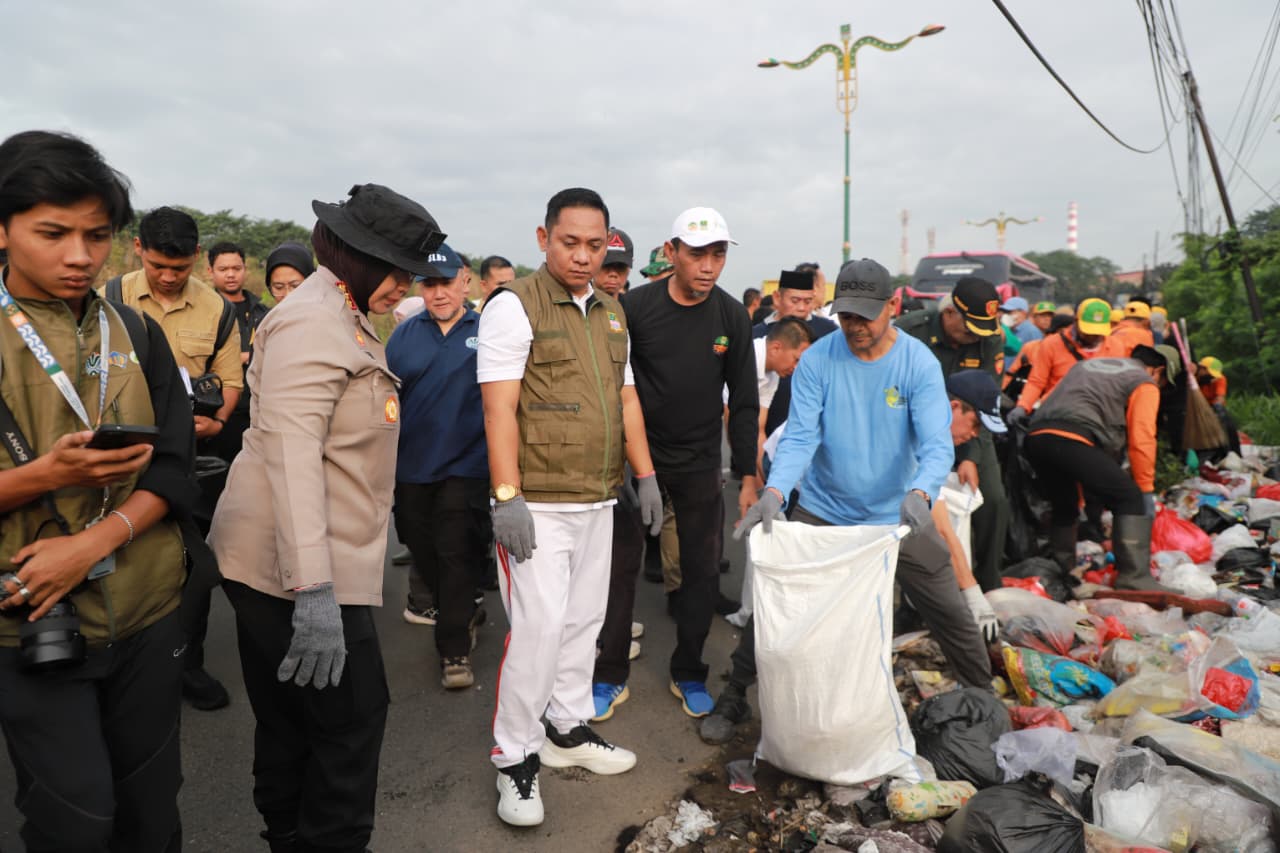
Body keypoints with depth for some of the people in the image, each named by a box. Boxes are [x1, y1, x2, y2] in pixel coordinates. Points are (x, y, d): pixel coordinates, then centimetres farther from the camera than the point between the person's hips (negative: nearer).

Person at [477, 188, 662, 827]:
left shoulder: (612, 312, 15)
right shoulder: (514, 305, -7)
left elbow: (625, 398, 19)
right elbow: (499, 408, -15)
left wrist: (645, 475, 14)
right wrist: (507, 498, -20)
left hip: (597, 500, 7)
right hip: (537, 503, -7)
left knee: (584, 619, 14)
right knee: (541, 625, -7)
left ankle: (567, 728, 32)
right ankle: (514, 756, 10)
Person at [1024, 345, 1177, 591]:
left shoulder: (1088, 364, 35)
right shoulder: (1145, 384, 15)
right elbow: (1141, 439, 3)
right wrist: (1147, 489, 10)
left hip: (1035, 435, 7)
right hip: (1072, 439, -7)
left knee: (1065, 507, 25)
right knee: (1131, 499, 1)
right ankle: (1134, 580, -7)